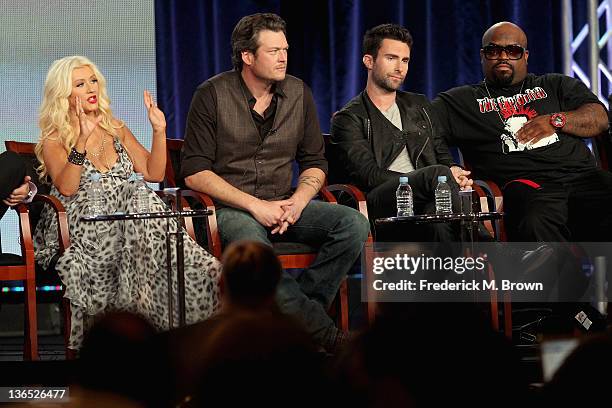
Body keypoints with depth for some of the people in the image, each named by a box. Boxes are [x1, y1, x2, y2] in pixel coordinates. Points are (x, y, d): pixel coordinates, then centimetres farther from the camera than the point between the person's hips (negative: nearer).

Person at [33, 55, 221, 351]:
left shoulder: (116, 130, 24)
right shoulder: (54, 141, 9)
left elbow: (153, 174, 16)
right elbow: (66, 188, -11)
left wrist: (159, 132, 4)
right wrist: (82, 141, -21)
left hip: (123, 223, 4)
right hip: (82, 225, -4)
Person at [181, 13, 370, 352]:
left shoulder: (298, 93, 9)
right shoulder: (212, 95, -4)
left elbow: (315, 162, 15)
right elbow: (194, 172, -8)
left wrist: (299, 200, -8)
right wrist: (255, 205, -16)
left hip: (283, 204, 5)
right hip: (231, 208, -5)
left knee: (354, 224, -22)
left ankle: (299, 313, -22)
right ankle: (324, 333, -28)